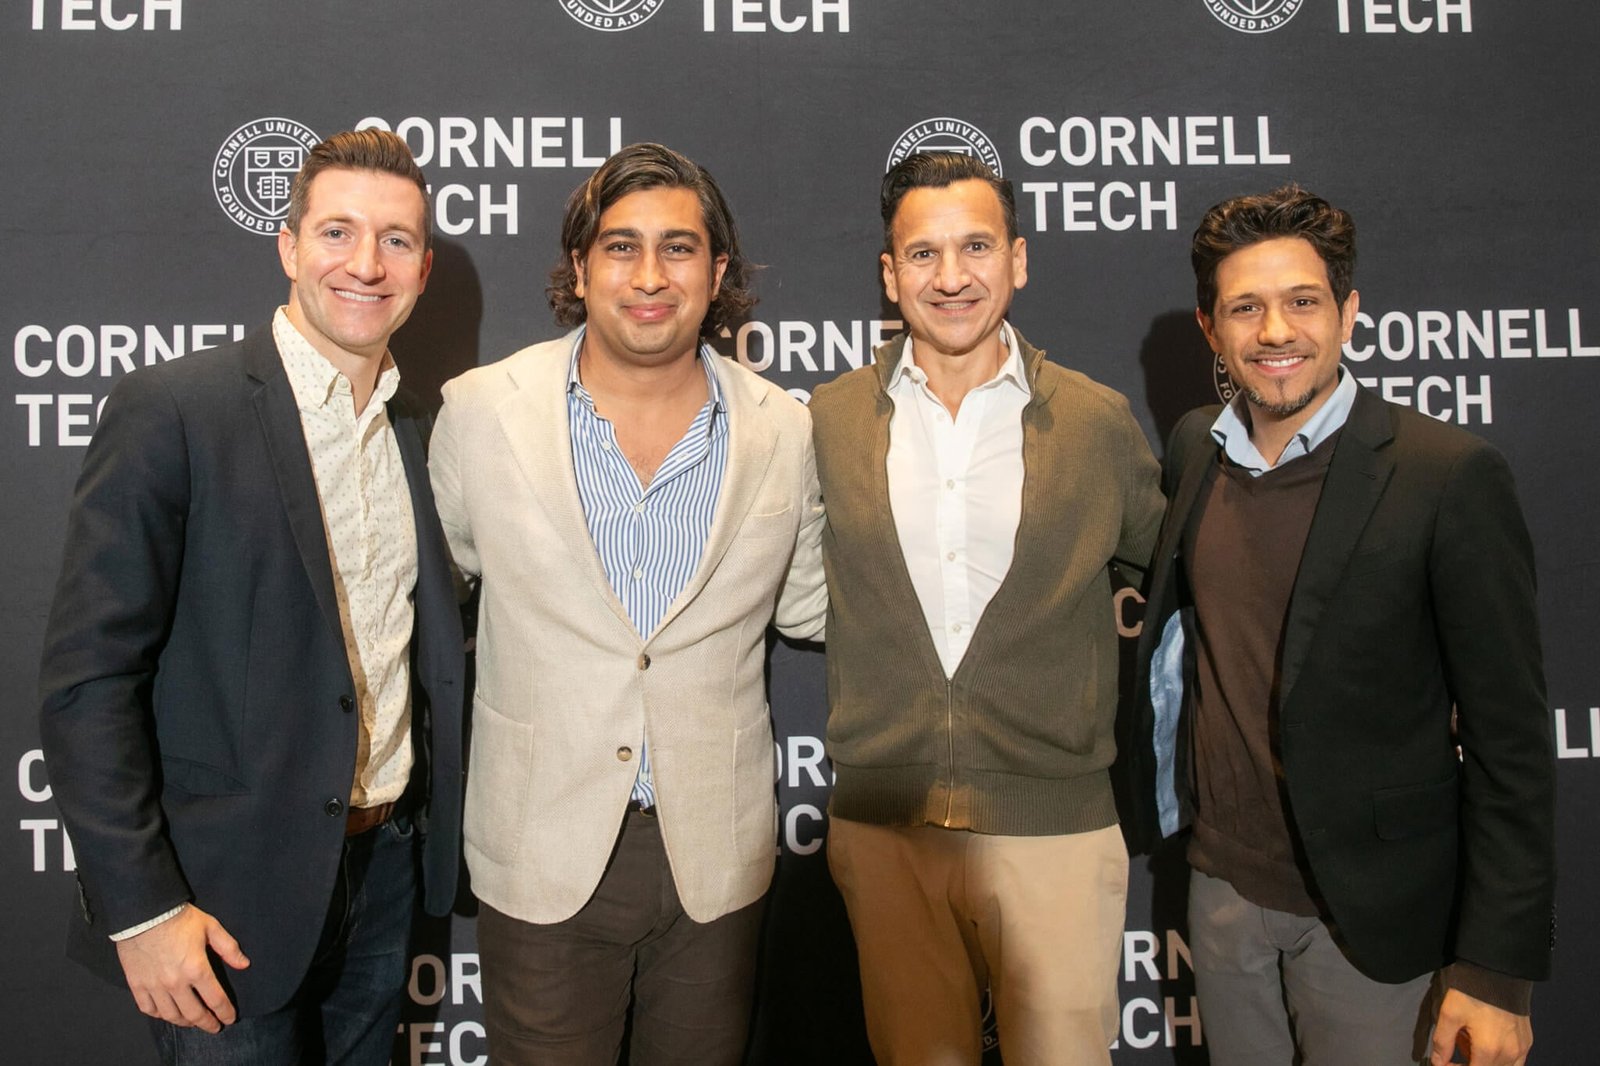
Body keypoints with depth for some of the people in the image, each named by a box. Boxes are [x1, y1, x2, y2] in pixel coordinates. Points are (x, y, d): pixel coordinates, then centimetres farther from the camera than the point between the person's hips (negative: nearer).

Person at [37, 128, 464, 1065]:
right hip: (230, 898, -5)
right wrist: (141, 907, -16)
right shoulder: (170, 412, -14)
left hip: (386, 869, 6)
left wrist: (436, 820, 7)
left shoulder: (421, 426, 4)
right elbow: (88, 678, -15)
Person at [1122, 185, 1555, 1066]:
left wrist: (1495, 969, -15)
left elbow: (1509, 738, -14)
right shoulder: (1193, 449, 0)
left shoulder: (1450, 476, -16)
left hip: (1367, 908, -4)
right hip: (1223, 879, 5)